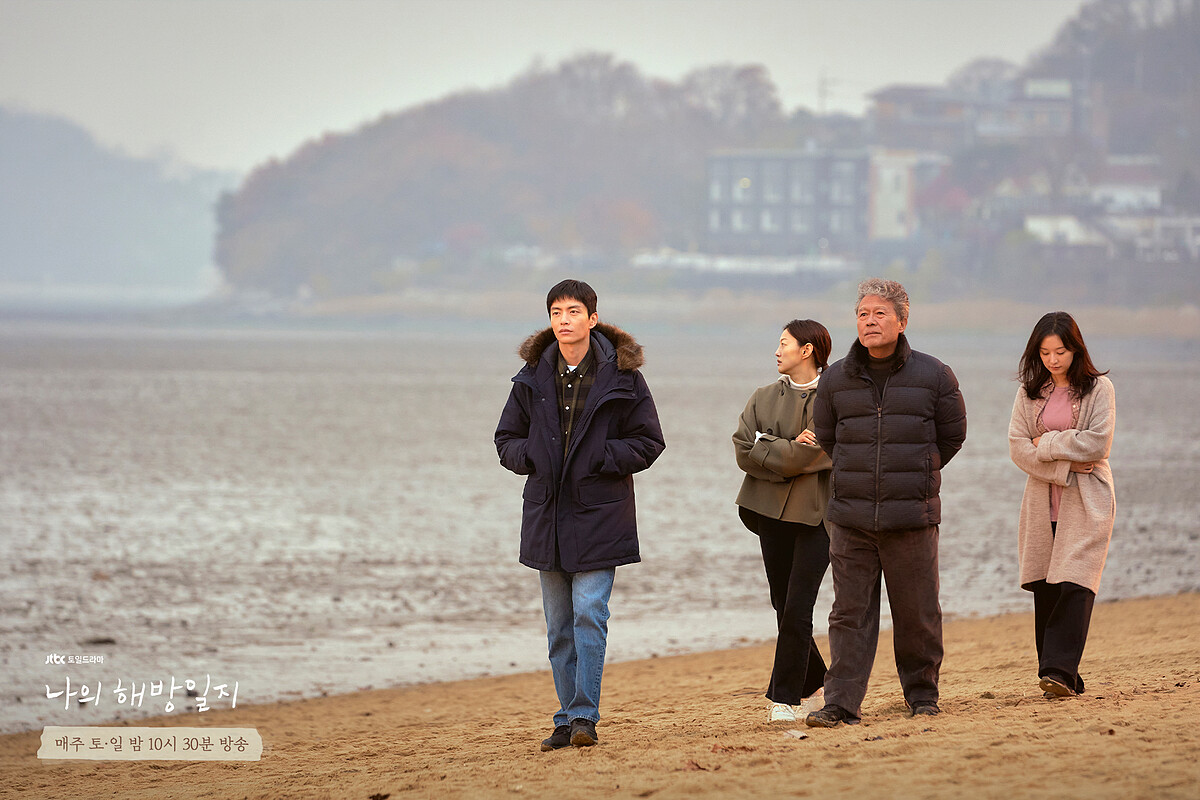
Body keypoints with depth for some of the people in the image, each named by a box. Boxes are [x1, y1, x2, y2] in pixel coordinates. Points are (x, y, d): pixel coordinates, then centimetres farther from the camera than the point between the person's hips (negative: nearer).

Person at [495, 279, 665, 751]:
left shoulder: (621, 376, -3)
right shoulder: (533, 378, 7)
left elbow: (648, 442, -1)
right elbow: (507, 439, 16)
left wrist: (599, 458, -13)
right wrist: (531, 459, -5)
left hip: (599, 515, -4)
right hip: (547, 514, 4)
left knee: (588, 614, -13)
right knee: (559, 624, 7)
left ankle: (584, 716, -10)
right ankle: (568, 721, 13)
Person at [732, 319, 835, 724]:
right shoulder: (764, 399, 12)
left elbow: (835, 449, -13)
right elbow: (743, 450, 2)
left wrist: (773, 450, -9)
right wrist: (794, 451, -9)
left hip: (817, 512, -4)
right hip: (773, 511, 4)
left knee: (797, 609, -10)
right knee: (784, 607, 6)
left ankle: (785, 698, -6)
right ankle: (813, 686, 22)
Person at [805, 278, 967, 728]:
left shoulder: (933, 377, 0)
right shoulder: (835, 380, 5)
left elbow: (952, 435, 13)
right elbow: (824, 437, 20)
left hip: (912, 517, -1)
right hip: (851, 517, 1)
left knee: (917, 614, 4)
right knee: (850, 612, -1)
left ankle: (922, 695, 20)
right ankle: (841, 703, -2)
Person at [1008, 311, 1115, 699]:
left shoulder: (1098, 388, 1)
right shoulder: (1030, 391, 11)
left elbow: (1097, 444, -9)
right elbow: (1017, 446, 1)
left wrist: (1048, 443, -5)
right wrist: (1064, 466, -11)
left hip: (1086, 502, -4)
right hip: (1043, 500, 4)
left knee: (1074, 585, -15)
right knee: (1044, 590, 0)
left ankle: (1059, 670, -21)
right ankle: (1063, 679, 5)